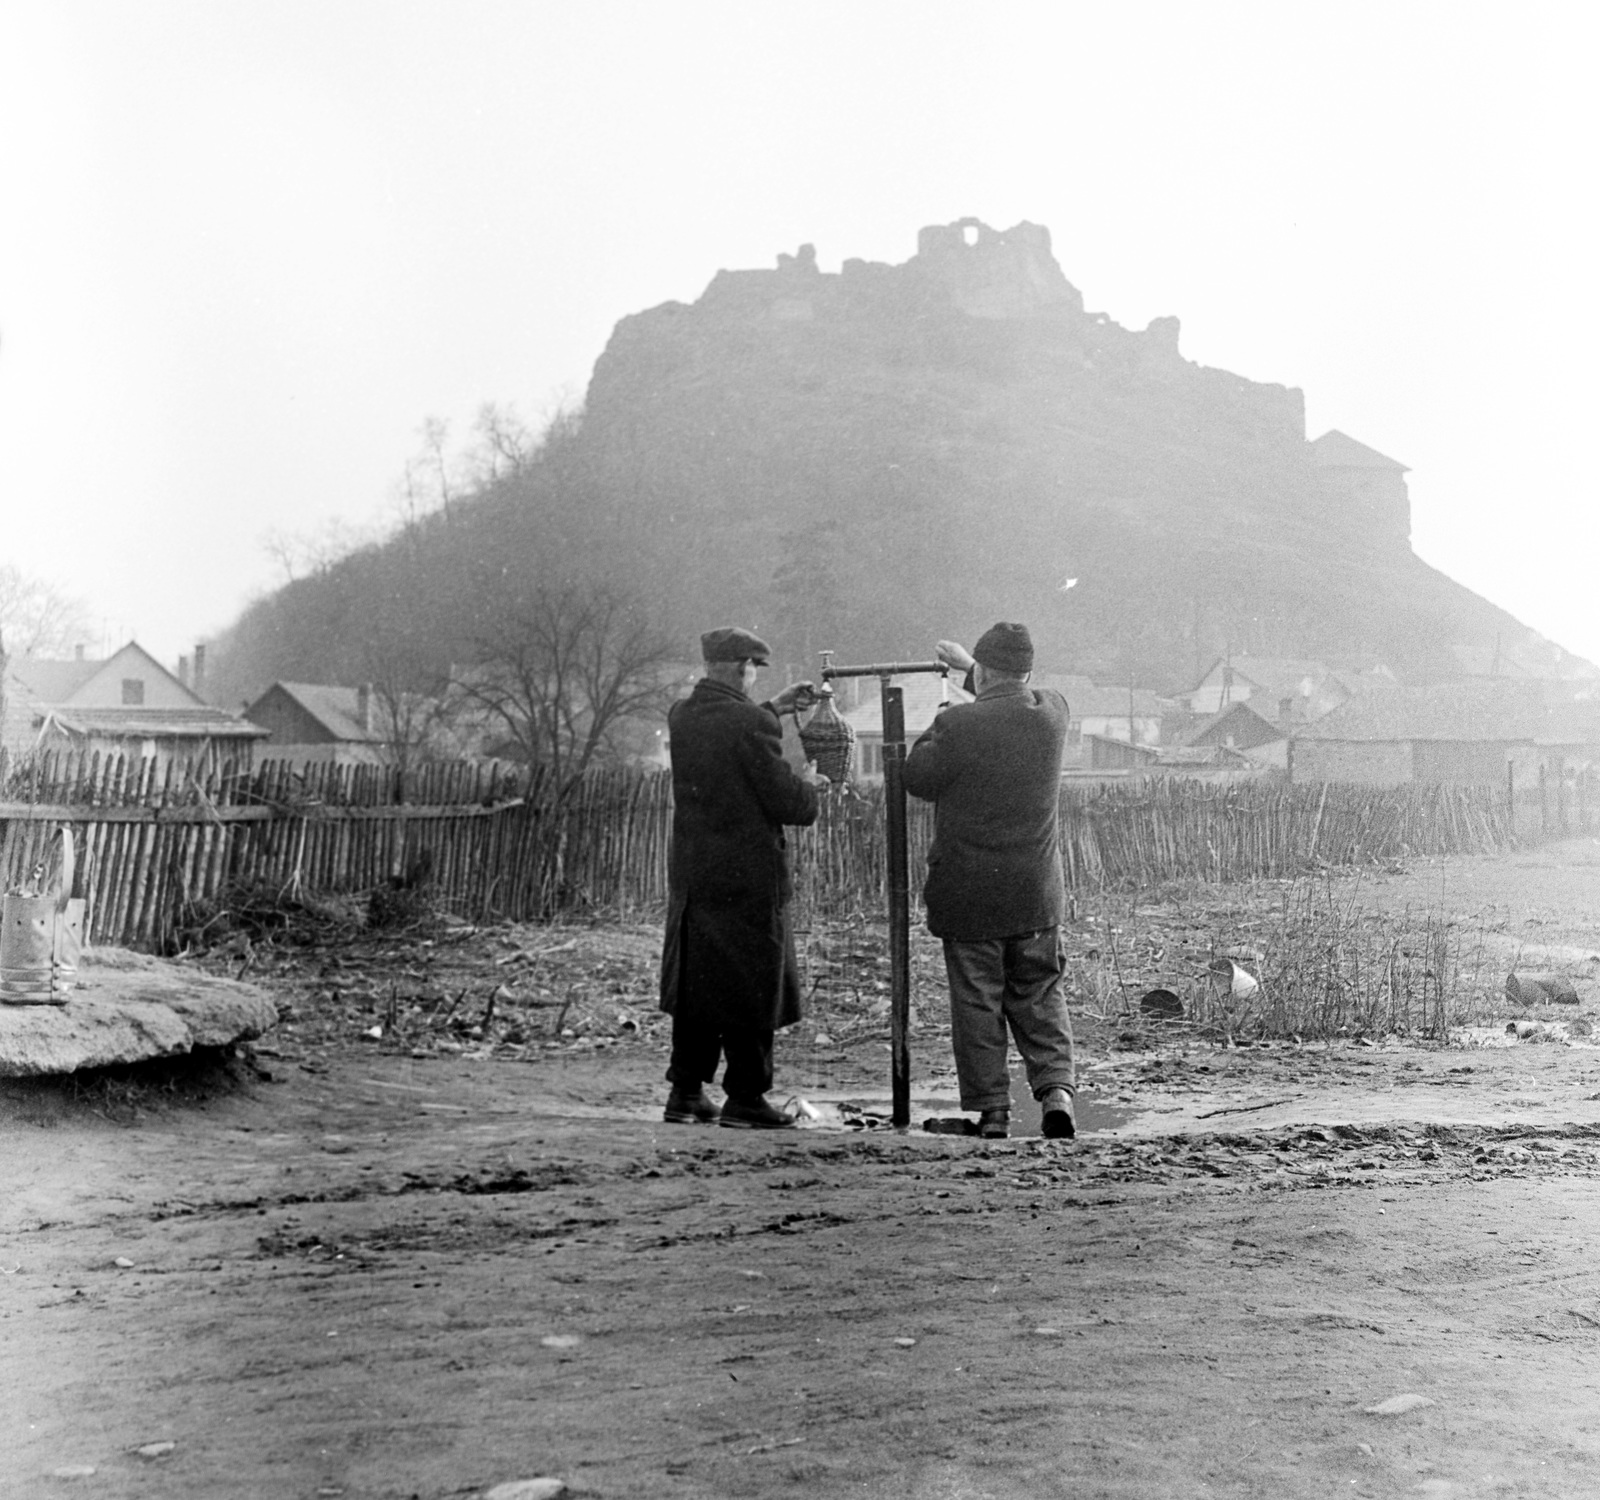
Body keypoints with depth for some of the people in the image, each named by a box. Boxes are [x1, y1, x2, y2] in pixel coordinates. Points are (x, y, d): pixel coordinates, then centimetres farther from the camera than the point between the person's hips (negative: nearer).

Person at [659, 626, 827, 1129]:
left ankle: (685, 1091, 21)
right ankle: (745, 1098, 12)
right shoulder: (751, 723, -18)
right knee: (752, 988, 5)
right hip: (748, 878, -7)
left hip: (691, 875, 7)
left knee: (694, 984, 16)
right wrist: (808, 785, 5)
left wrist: (774, 709, 24)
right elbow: (788, 805, -16)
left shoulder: (681, 716, 4)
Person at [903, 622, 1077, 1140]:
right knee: (1040, 997, 16)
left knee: (977, 1003, 7)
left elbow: (918, 781, -4)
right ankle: (1056, 1088, 2)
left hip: (969, 893, -4)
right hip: (1037, 893, 4)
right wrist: (967, 665, 29)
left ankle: (990, 1110, 12)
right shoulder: (1053, 712, -2)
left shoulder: (958, 724, -18)